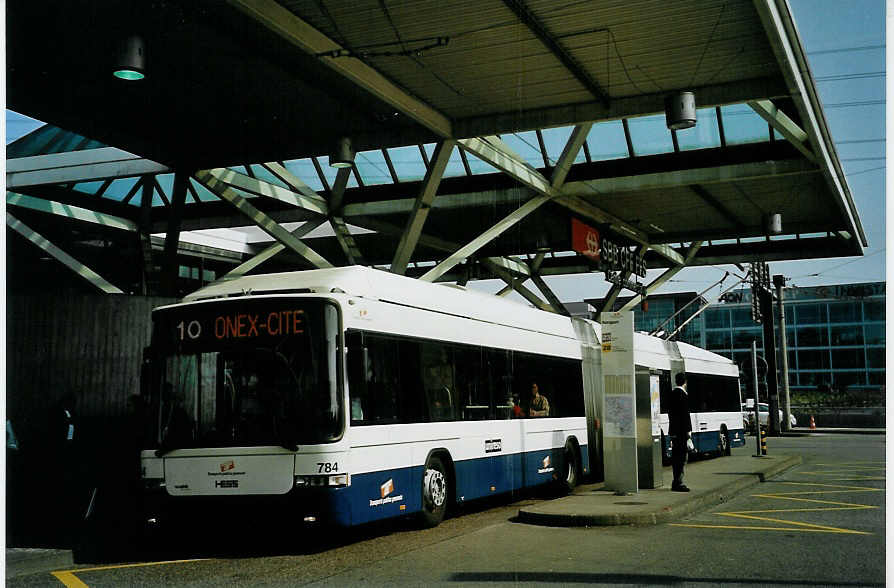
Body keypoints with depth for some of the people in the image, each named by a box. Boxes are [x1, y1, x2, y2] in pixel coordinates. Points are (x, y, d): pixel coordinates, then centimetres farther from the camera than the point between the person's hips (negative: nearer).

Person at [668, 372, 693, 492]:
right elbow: (685, 414, -16)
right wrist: (688, 431, -14)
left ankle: (676, 482, 20)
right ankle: (678, 483, -8)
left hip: (673, 430, 9)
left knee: (676, 456, 14)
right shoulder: (683, 394, -13)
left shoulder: (671, 393, 12)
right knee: (682, 456, -6)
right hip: (681, 431, -9)